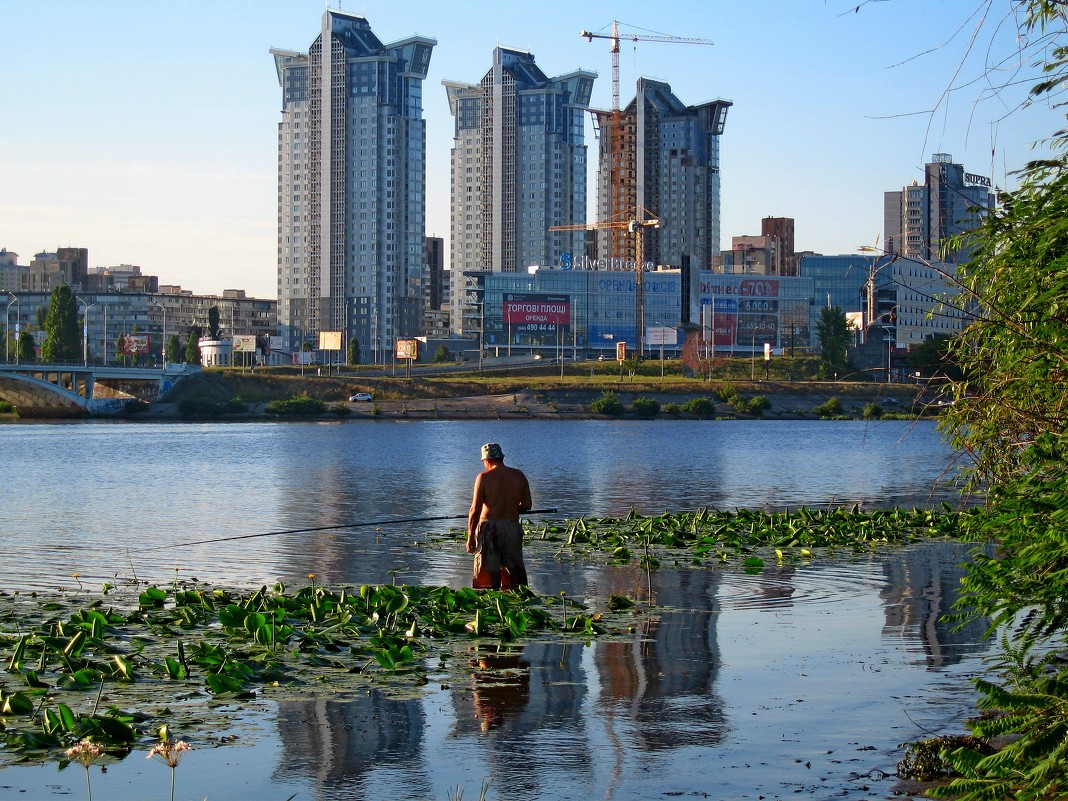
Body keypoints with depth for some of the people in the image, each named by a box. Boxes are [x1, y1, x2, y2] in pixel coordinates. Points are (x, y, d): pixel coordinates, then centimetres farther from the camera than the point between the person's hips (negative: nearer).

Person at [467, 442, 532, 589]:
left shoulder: (484, 477, -6)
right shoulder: (519, 476, 6)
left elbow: (475, 510, -9)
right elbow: (527, 505, 9)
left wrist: (470, 537, -3)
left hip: (489, 527, -4)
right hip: (513, 526, 4)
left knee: (489, 572, 0)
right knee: (515, 570, 11)